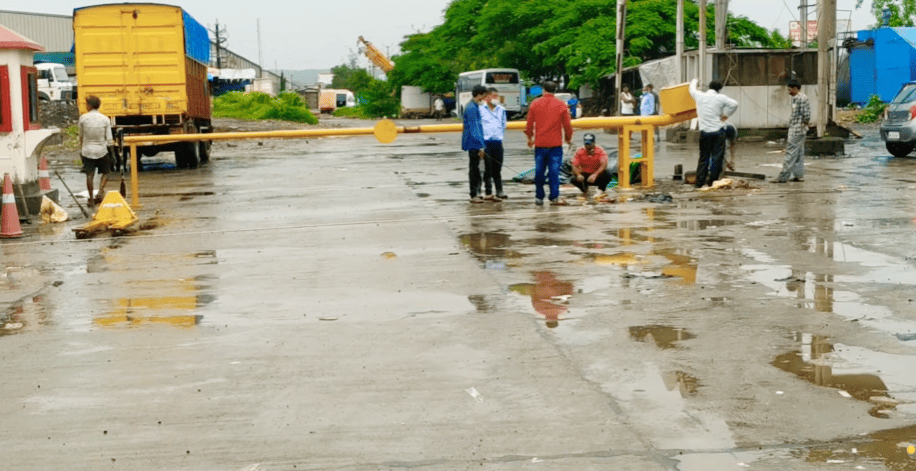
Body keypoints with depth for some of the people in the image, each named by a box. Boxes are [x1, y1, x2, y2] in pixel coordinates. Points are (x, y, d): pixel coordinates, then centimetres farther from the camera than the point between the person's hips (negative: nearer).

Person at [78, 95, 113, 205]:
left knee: (89, 175, 7)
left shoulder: (83, 118, -6)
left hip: (87, 150, 0)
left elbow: (81, 136, 6)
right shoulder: (105, 119, -7)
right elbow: (109, 139, -5)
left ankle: (91, 198, 12)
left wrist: (81, 149, 19)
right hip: (101, 151, 0)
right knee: (105, 172, 18)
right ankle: (100, 191, -1)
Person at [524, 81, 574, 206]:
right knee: (554, 171, -1)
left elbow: (529, 125, 7)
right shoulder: (561, 105, 0)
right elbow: (567, 125, 3)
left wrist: (530, 138, 23)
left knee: (539, 171, 8)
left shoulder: (535, 104, 3)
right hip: (555, 144, -1)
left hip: (540, 144, 1)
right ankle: (554, 198, -4)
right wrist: (569, 139, 19)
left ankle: (539, 197, 12)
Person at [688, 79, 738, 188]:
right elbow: (734, 104, -10)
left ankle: (700, 182, 10)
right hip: (718, 131, -3)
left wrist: (694, 82, 44)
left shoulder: (699, 96, 4)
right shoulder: (721, 98, -3)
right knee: (717, 157, 2)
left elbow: (692, 90, 24)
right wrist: (726, 115, 2)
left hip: (704, 131, 3)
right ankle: (711, 180, -1)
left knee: (703, 157, 10)